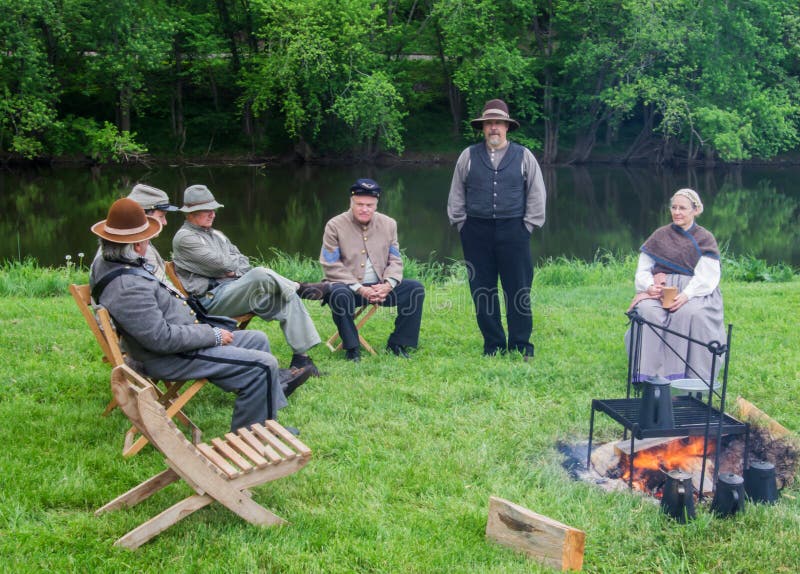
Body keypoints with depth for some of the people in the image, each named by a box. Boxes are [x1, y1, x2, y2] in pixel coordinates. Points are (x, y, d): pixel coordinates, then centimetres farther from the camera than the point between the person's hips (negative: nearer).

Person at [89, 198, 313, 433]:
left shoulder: (105, 261, 2)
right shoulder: (128, 289, -31)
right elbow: (162, 339, -30)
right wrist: (212, 335, -18)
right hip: (169, 359, -11)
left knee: (258, 340, 18)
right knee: (263, 365, -14)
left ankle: (274, 389, 41)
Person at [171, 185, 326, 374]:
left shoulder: (216, 234, 23)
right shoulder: (184, 238, -4)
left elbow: (243, 262, 19)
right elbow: (219, 264, -12)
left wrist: (234, 271, -3)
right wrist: (236, 262, 8)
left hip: (234, 290, 9)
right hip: (211, 299, -9)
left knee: (289, 298, -12)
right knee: (260, 274, -33)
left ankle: (301, 356, -12)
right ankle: (300, 288, -6)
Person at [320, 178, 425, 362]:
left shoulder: (389, 224, 6)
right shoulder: (335, 226, -7)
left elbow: (395, 260, 7)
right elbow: (332, 266, -12)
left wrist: (388, 285, -15)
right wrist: (359, 289, -21)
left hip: (380, 286, 4)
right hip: (348, 286, -4)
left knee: (416, 289, -14)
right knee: (339, 294, -37)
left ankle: (398, 343, -2)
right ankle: (351, 347, -17)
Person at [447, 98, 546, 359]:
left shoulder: (524, 156, 6)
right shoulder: (468, 156, 8)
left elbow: (537, 195, 8)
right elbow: (456, 194, 13)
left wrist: (527, 225, 3)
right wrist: (462, 224, 8)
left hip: (513, 231, -1)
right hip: (476, 234, 1)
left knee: (518, 291, -1)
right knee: (482, 292, 4)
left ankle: (521, 348, 9)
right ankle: (493, 347, 14)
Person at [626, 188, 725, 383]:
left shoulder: (705, 239, 8)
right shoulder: (660, 235, 17)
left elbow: (707, 277, -4)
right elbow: (642, 270, 13)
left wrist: (686, 295, -23)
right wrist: (649, 286, -11)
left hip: (695, 292, -2)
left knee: (689, 314, -36)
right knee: (647, 311, -31)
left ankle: (692, 377, -31)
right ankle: (648, 372, -31)